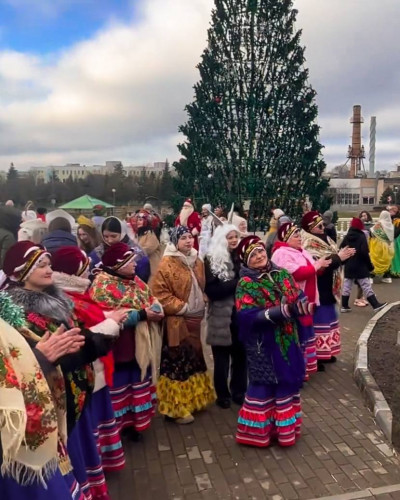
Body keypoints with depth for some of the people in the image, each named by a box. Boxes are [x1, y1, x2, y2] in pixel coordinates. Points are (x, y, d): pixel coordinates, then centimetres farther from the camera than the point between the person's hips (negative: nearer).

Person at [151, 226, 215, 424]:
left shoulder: (197, 261, 9)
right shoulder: (167, 264, -14)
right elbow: (159, 293, -18)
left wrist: (203, 304, 8)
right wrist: (182, 307, -17)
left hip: (196, 319, 7)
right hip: (177, 322, -7)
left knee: (194, 360, 18)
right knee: (177, 363, 1)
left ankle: (194, 400, 35)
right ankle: (176, 408, 15)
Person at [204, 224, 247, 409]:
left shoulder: (241, 256, 5)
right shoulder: (212, 260, -7)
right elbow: (211, 290, -14)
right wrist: (236, 284, -18)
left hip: (241, 313, 4)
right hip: (221, 316, -3)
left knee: (241, 355, 12)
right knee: (222, 358, 9)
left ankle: (239, 392, 30)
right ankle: (223, 395, 26)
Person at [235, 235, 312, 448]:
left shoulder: (282, 275, 5)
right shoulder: (246, 284, -12)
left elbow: (298, 297, 5)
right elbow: (248, 316, -21)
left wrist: (303, 305, -20)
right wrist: (282, 311, -28)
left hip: (287, 341, 6)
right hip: (264, 346, -6)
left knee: (288, 381, 16)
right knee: (264, 385, 3)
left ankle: (284, 425, 36)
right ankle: (258, 430, 22)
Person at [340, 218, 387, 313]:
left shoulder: (347, 237, 6)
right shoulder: (361, 237, -11)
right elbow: (365, 253, -16)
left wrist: (344, 262, 15)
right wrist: (370, 265, -7)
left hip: (349, 267, 5)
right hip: (360, 267, -5)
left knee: (346, 286, 8)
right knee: (366, 287, -1)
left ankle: (344, 306, 10)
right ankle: (375, 305, 4)